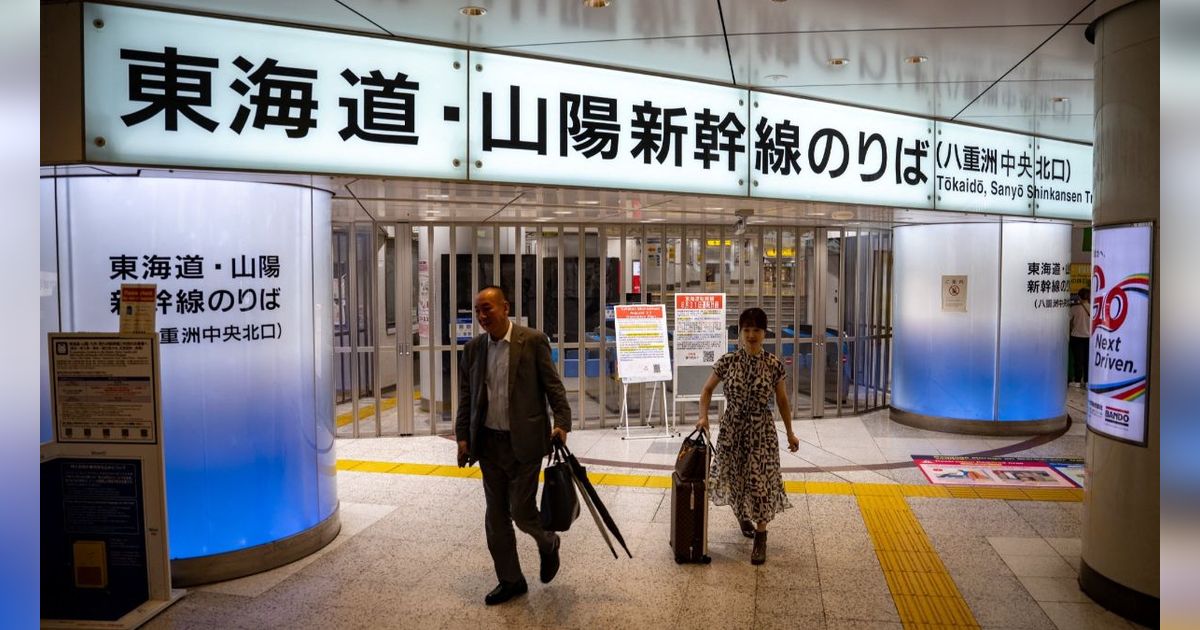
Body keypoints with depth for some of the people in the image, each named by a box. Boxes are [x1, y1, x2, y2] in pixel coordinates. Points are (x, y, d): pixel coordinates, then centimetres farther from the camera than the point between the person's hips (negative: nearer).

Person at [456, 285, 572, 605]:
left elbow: (553, 385, -7)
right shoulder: (473, 348, 6)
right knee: (496, 516, 10)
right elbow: (465, 397, 10)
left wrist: (562, 422, -18)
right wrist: (462, 437, 5)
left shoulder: (533, 341, -7)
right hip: (488, 443, 5)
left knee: (521, 510, -2)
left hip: (524, 442, -5)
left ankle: (548, 544, 32)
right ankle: (510, 580, 26)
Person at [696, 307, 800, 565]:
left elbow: (782, 401, 4)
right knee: (734, 478, 12)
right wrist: (704, 416, -8)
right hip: (732, 429, 1)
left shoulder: (774, 365, -7)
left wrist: (790, 433, 8)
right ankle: (742, 517, 44)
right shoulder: (727, 362, -7)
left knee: (761, 481, -3)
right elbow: (707, 390, 6)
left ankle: (760, 538, 11)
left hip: (762, 431, -1)